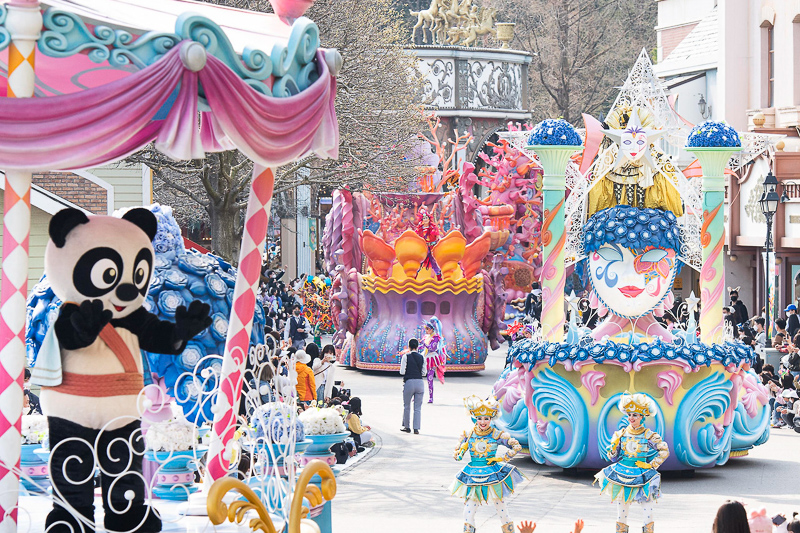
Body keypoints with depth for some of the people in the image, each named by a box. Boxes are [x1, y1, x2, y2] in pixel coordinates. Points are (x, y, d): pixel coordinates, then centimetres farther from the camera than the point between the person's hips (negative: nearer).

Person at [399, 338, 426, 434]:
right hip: (420, 382, 3)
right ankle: (416, 428, 2)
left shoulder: (406, 356, -6)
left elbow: (402, 372, -8)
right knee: (418, 407, 6)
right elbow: (424, 372, 7)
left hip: (409, 382, -2)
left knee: (406, 406, 14)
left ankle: (407, 427, 22)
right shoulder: (421, 357, 4)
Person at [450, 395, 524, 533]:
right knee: (469, 507, -1)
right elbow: (457, 456, 7)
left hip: (493, 474, -1)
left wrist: (503, 459, -4)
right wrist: (461, 451, -14)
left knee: (500, 506, 6)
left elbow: (517, 446, 1)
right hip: (472, 475, 2)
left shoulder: (497, 435, -5)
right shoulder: (468, 435, 0)